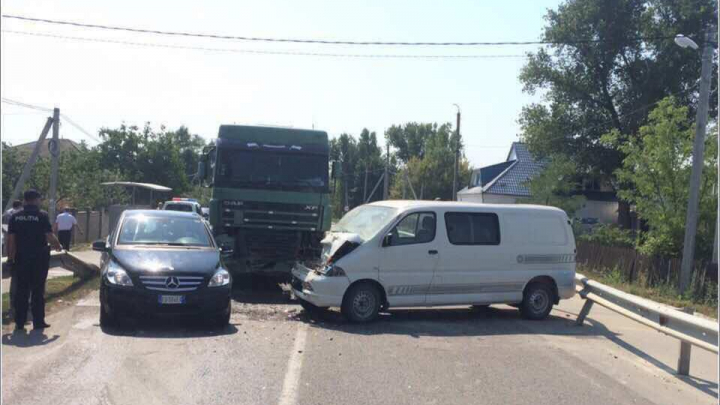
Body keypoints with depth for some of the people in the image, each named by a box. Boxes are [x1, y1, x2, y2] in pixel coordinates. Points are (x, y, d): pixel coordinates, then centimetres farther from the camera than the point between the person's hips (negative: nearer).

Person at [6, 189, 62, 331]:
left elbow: (11, 239, 2)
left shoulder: (15, 216, 3)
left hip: (21, 258, 3)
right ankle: (38, 321, 6)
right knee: (38, 290, 3)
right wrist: (58, 246, 6)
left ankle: (19, 322, 11)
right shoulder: (42, 215, -9)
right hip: (39, 258, -3)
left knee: (21, 290, 9)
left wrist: (10, 256, 10)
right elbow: (50, 236, -12)